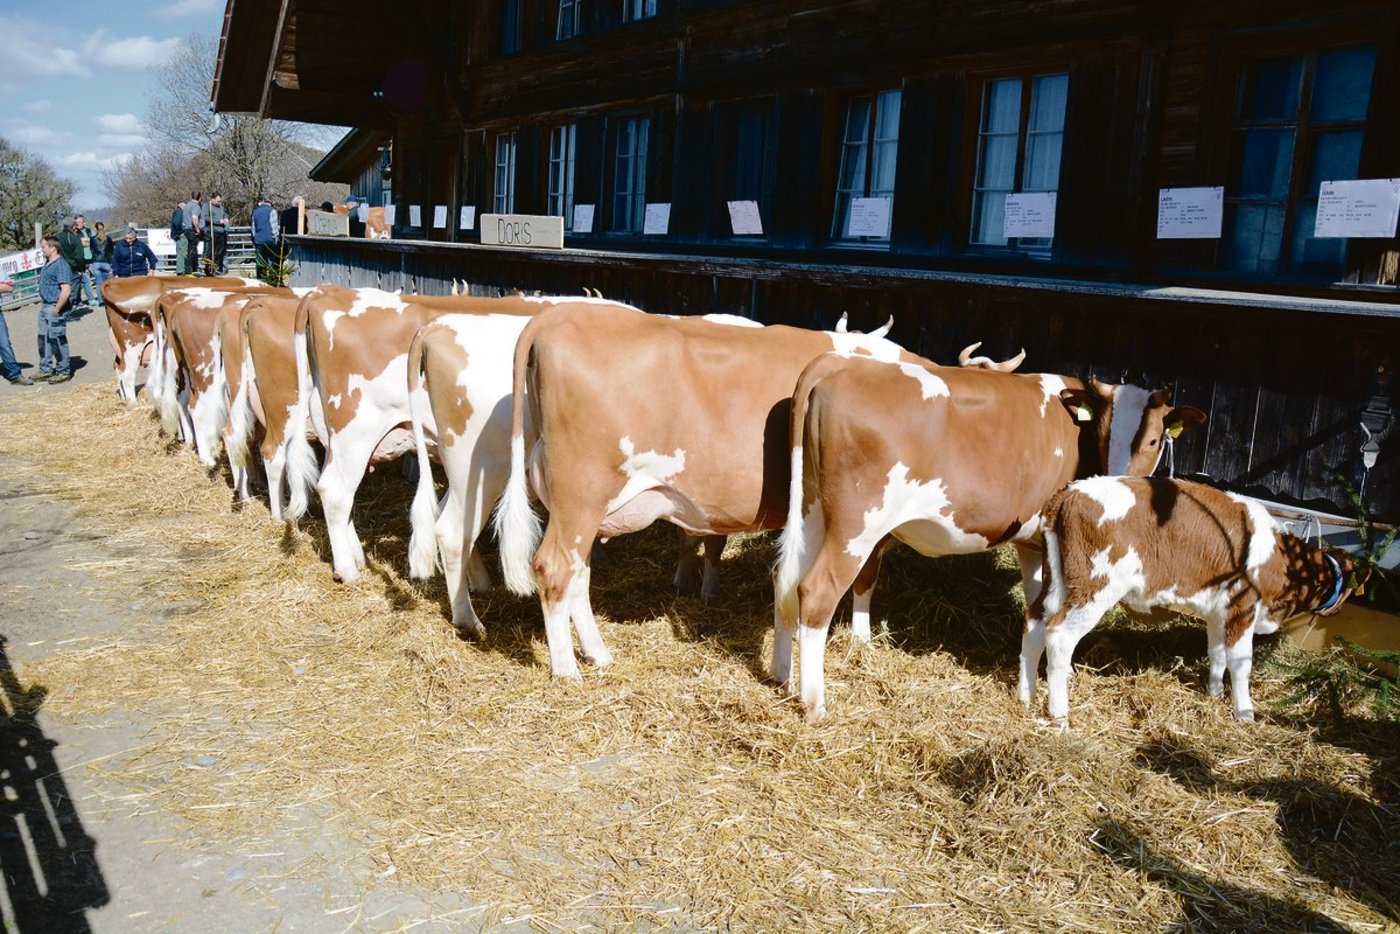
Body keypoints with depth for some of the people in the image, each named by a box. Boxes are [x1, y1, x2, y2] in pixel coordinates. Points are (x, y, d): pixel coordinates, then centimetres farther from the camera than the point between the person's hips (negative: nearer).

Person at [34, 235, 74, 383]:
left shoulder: (61, 265, -17)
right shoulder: (47, 263, 12)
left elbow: (66, 291, -24)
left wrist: (56, 310, -20)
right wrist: (46, 306, 16)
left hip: (54, 307, -10)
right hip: (45, 306, 10)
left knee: (57, 340, -2)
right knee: (43, 339, 15)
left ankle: (64, 372, 8)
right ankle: (45, 370, 25)